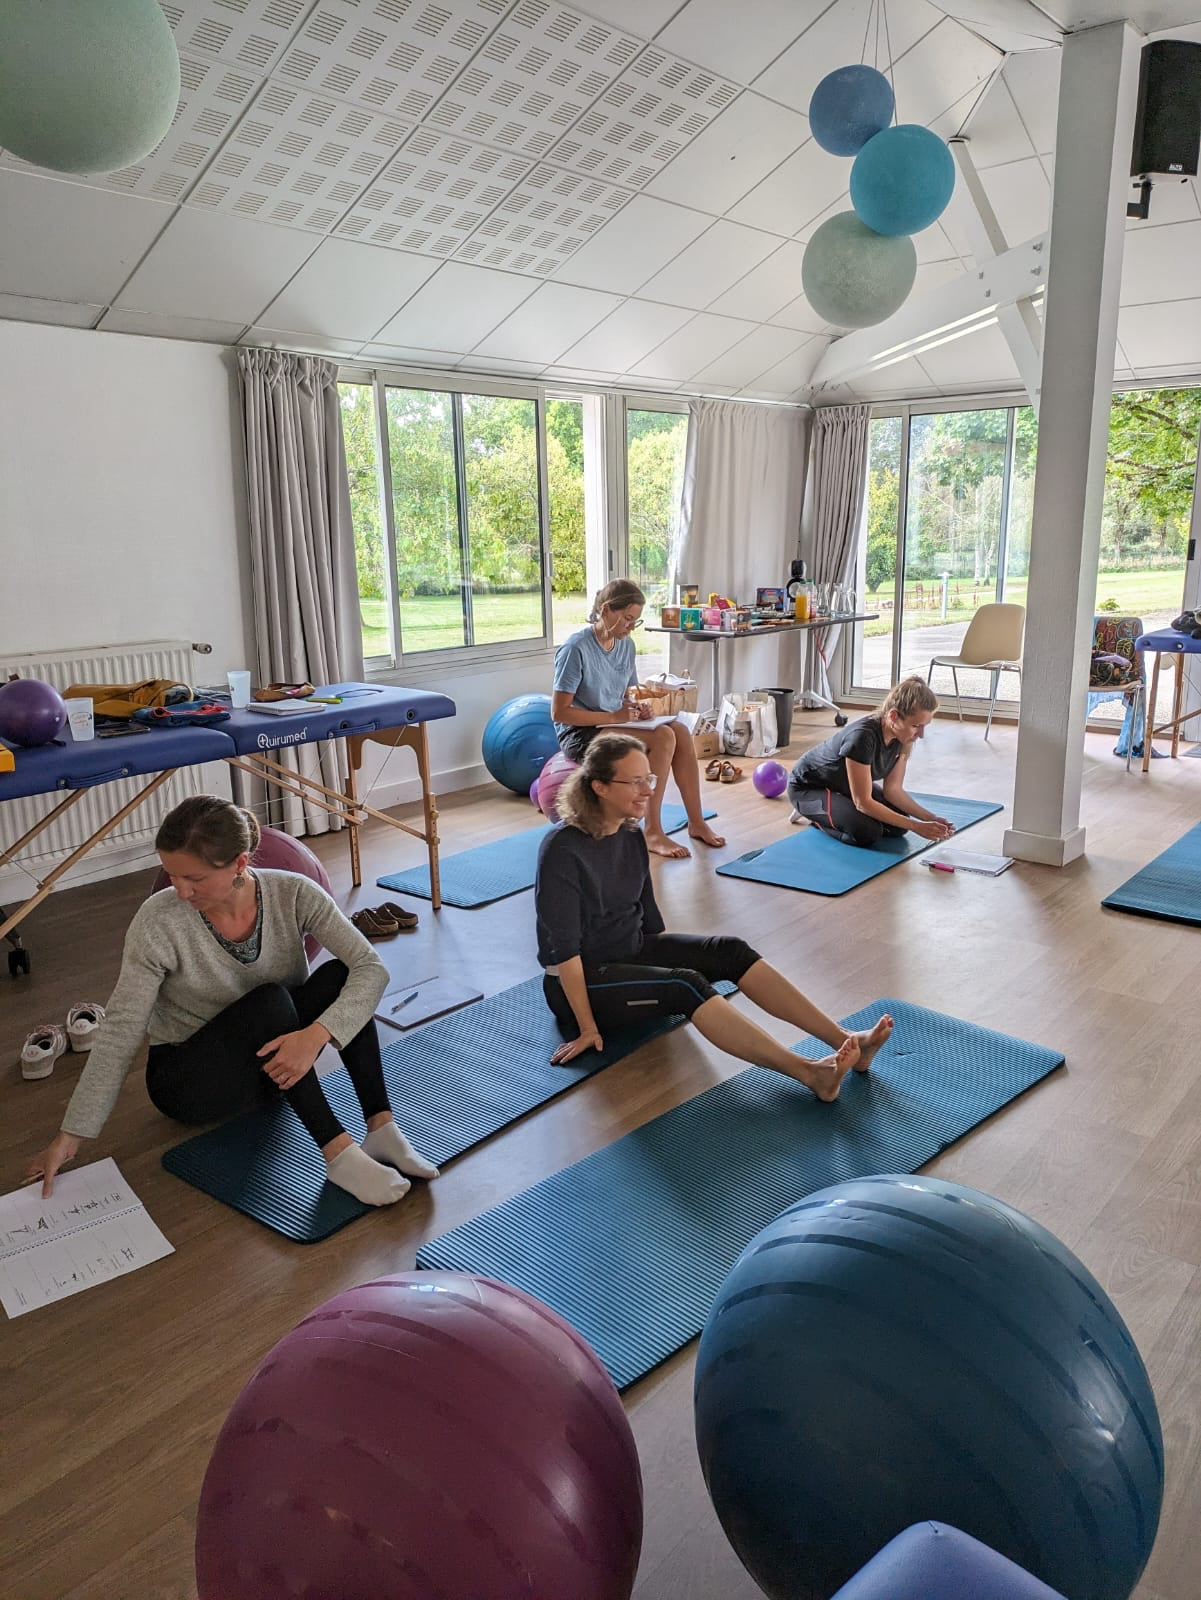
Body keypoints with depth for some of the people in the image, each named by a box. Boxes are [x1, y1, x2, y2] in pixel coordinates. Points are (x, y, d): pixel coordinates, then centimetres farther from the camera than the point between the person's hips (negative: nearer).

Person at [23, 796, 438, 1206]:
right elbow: (121, 1032, -18)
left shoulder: (293, 893, -19)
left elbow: (372, 969, -26)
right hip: (190, 1079, -2)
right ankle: (338, 1153, -33)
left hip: (275, 1059, 3)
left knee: (340, 974, -26)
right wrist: (71, 1134, -18)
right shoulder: (158, 922, -23)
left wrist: (315, 1034, -41)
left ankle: (381, 1128, -28)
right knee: (271, 1001, -33)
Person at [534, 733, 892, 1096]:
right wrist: (588, 1028, -20)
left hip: (634, 948, 8)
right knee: (686, 985, -31)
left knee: (730, 951, -14)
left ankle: (845, 1040, -20)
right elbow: (564, 947, -22)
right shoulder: (562, 850, -24)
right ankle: (810, 1074, -38)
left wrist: (670, 958, 17)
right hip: (582, 977, -8)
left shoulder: (630, 834, 0)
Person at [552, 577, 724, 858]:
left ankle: (696, 822, -7)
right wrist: (612, 717, -21)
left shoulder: (626, 645, 5)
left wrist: (635, 707, -5)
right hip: (581, 734, -7)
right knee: (663, 738, -27)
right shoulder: (576, 649, -17)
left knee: (680, 732, -17)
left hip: (615, 725, 7)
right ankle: (653, 833, -22)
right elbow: (559, 711, -19)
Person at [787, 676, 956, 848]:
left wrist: (930, 818, -21)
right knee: (868, 832, -26)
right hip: (808, 787, -8)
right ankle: (812, 814, -1)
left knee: (898, 826, -6)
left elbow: (893, 789, -7)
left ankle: (833, 811, 13)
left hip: (845, 785, 8)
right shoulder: (863, 737, -38)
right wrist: (916, 826, -33)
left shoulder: (903, 737, -15)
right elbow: (863, 802, -33)